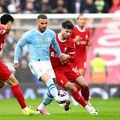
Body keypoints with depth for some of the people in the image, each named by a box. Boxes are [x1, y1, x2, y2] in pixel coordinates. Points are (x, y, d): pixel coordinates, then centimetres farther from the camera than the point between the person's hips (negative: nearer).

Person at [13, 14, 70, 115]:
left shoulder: (51, 34, 7)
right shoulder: (29, 35, -4)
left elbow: (55, 44, 29)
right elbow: (19, 45, 9)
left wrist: (60, 55, 37)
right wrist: (16, 61, 9)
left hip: (47, 62, 6)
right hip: (35, 63, -6)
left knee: (51, 83, -3)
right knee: (47, 78, -30)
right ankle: (57, 97, -51)